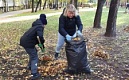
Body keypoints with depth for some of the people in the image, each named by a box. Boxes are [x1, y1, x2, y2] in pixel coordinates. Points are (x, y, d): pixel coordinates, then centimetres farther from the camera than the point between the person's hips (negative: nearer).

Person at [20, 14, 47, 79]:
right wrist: (42, 43, -11)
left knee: (33, 53, 29)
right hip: (27, 43, -9)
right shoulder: (40, 27, -12)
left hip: (24, 41, 9)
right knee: (34, 57, -1)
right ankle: (34, 74, -4)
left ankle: (30, 66, 44)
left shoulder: (36, 26, 18)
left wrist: (38, 43, 17)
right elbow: (40, 36, -30)